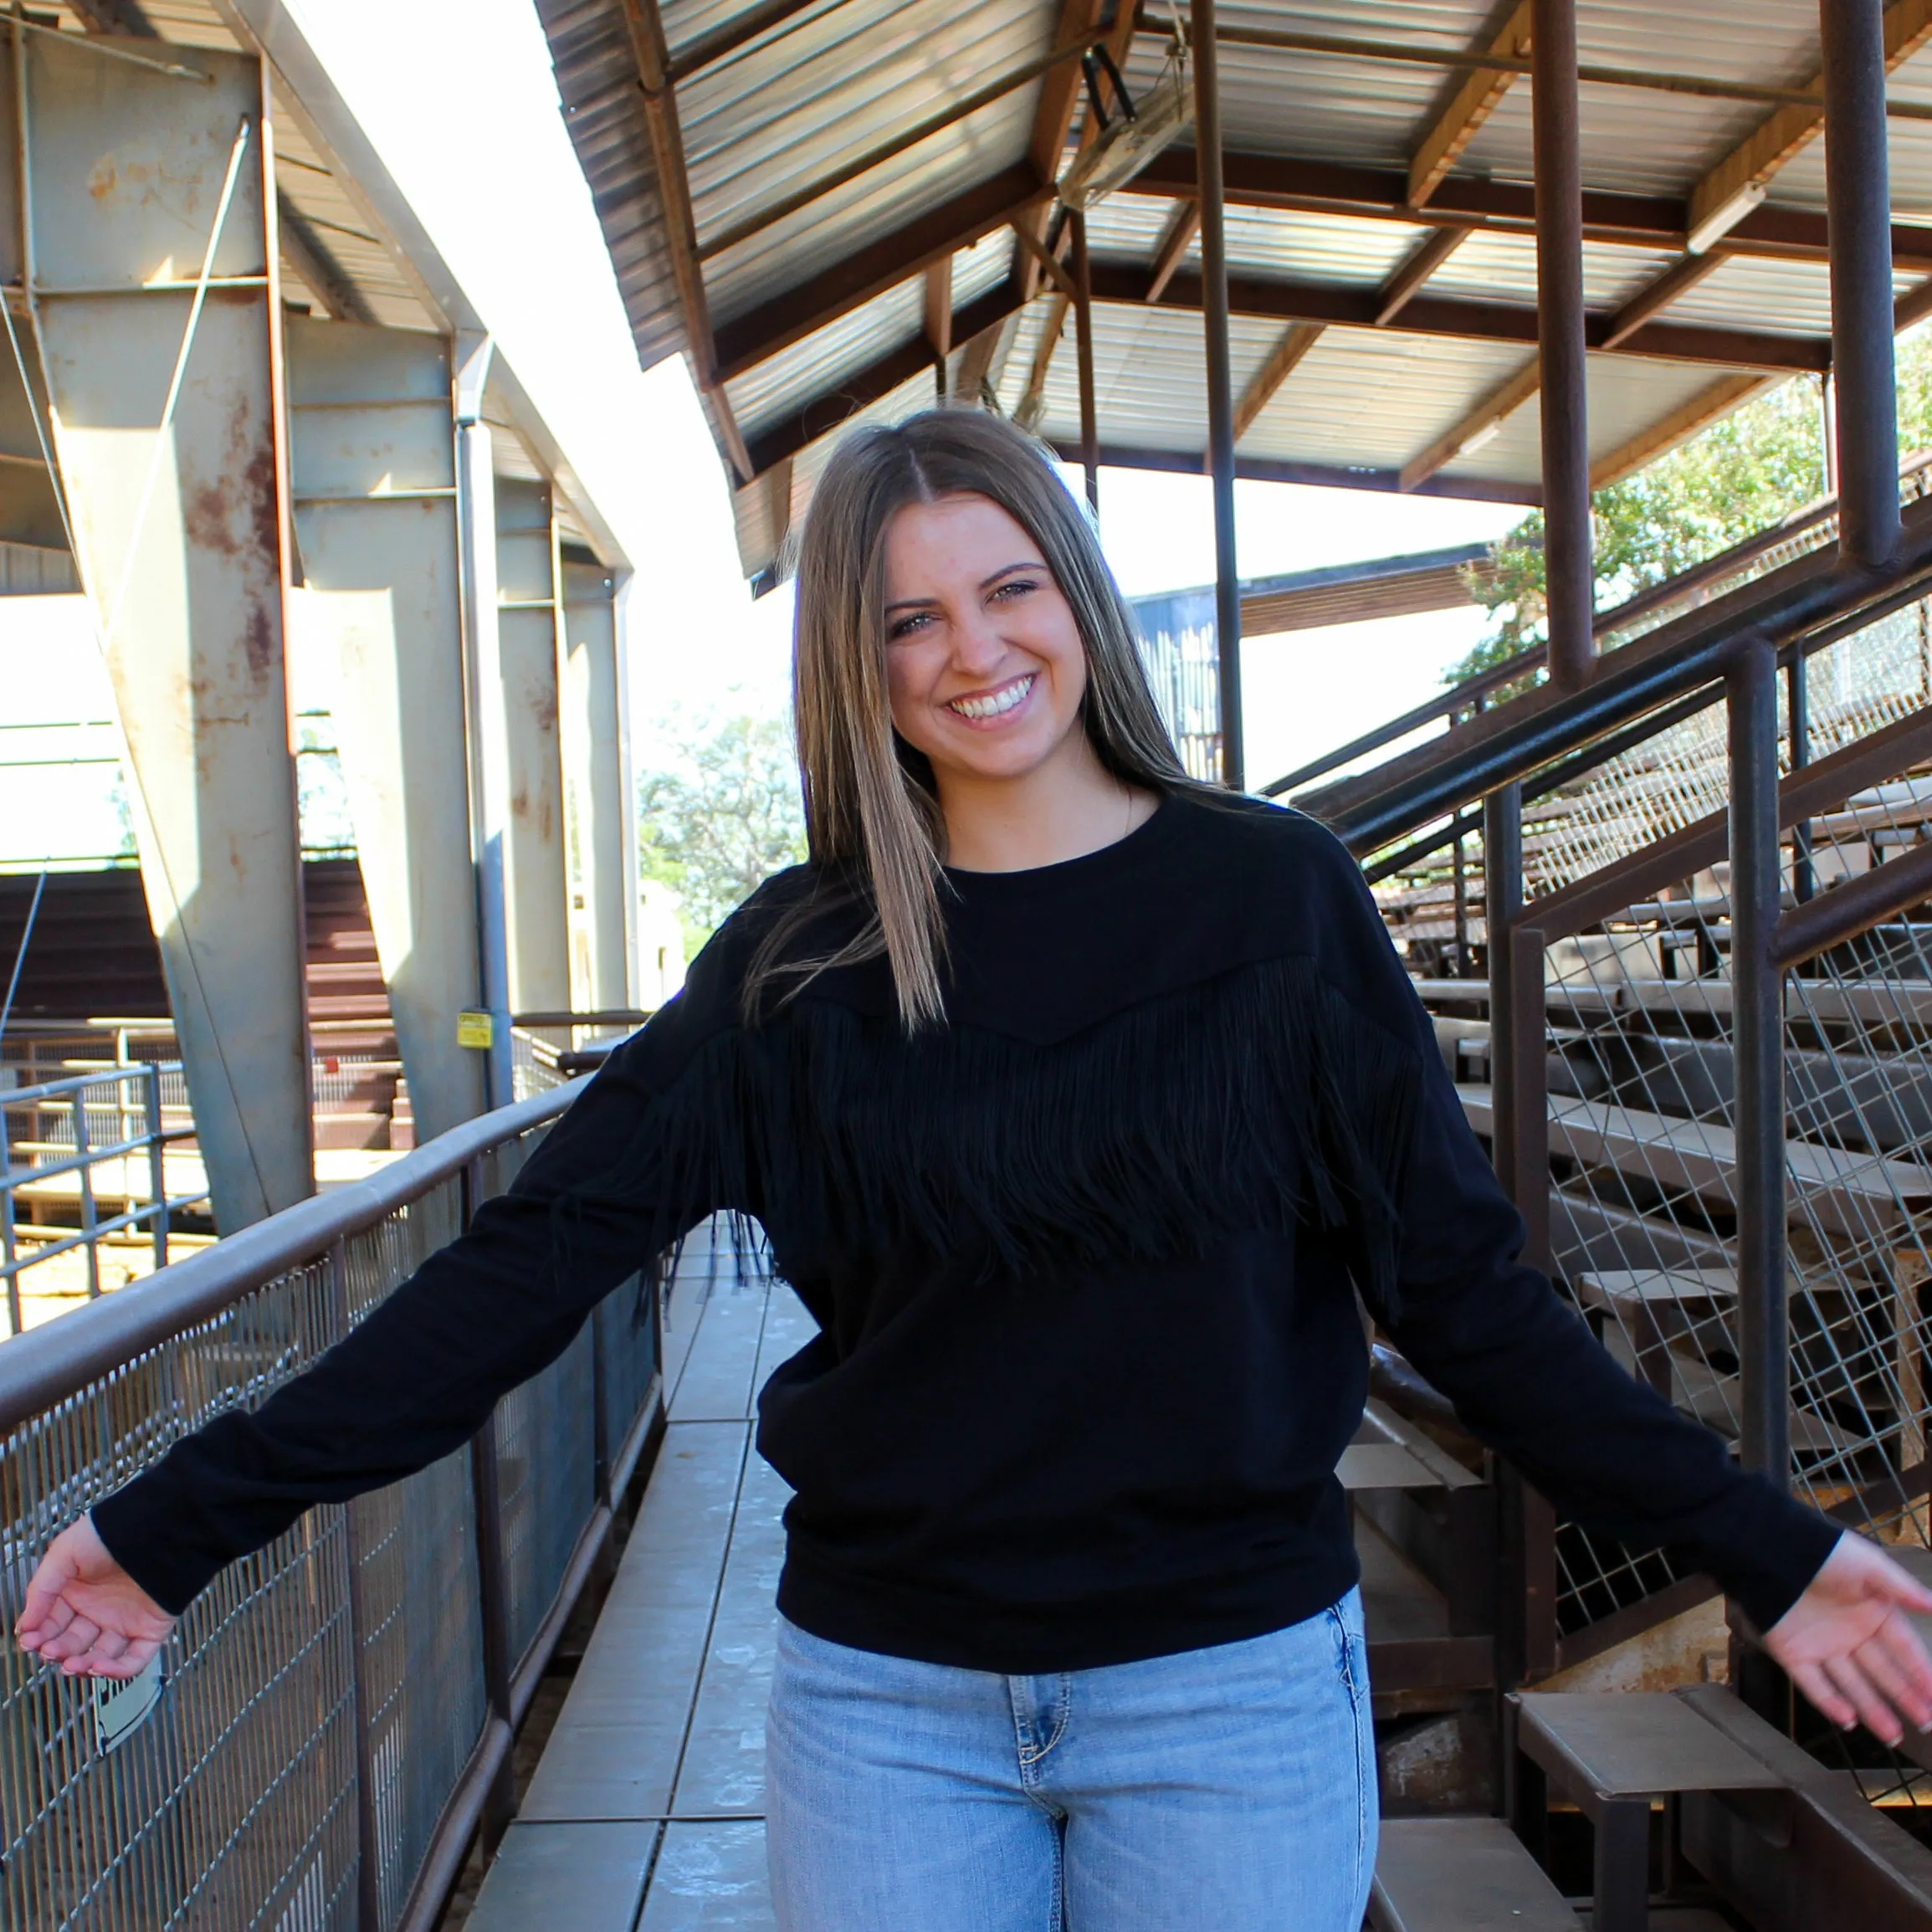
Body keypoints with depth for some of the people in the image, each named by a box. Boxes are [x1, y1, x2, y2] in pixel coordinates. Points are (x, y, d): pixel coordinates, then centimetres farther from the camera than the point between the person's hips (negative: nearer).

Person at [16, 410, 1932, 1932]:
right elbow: (534, 1256, -5)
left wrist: (1758, 1546, -5)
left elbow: (1455, 1276, -2)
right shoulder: (800, 959, -2)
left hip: (1232, 1683, -1)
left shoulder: (1276, 896, -5)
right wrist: (188, 1517, -8)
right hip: (886, 1699, 1)